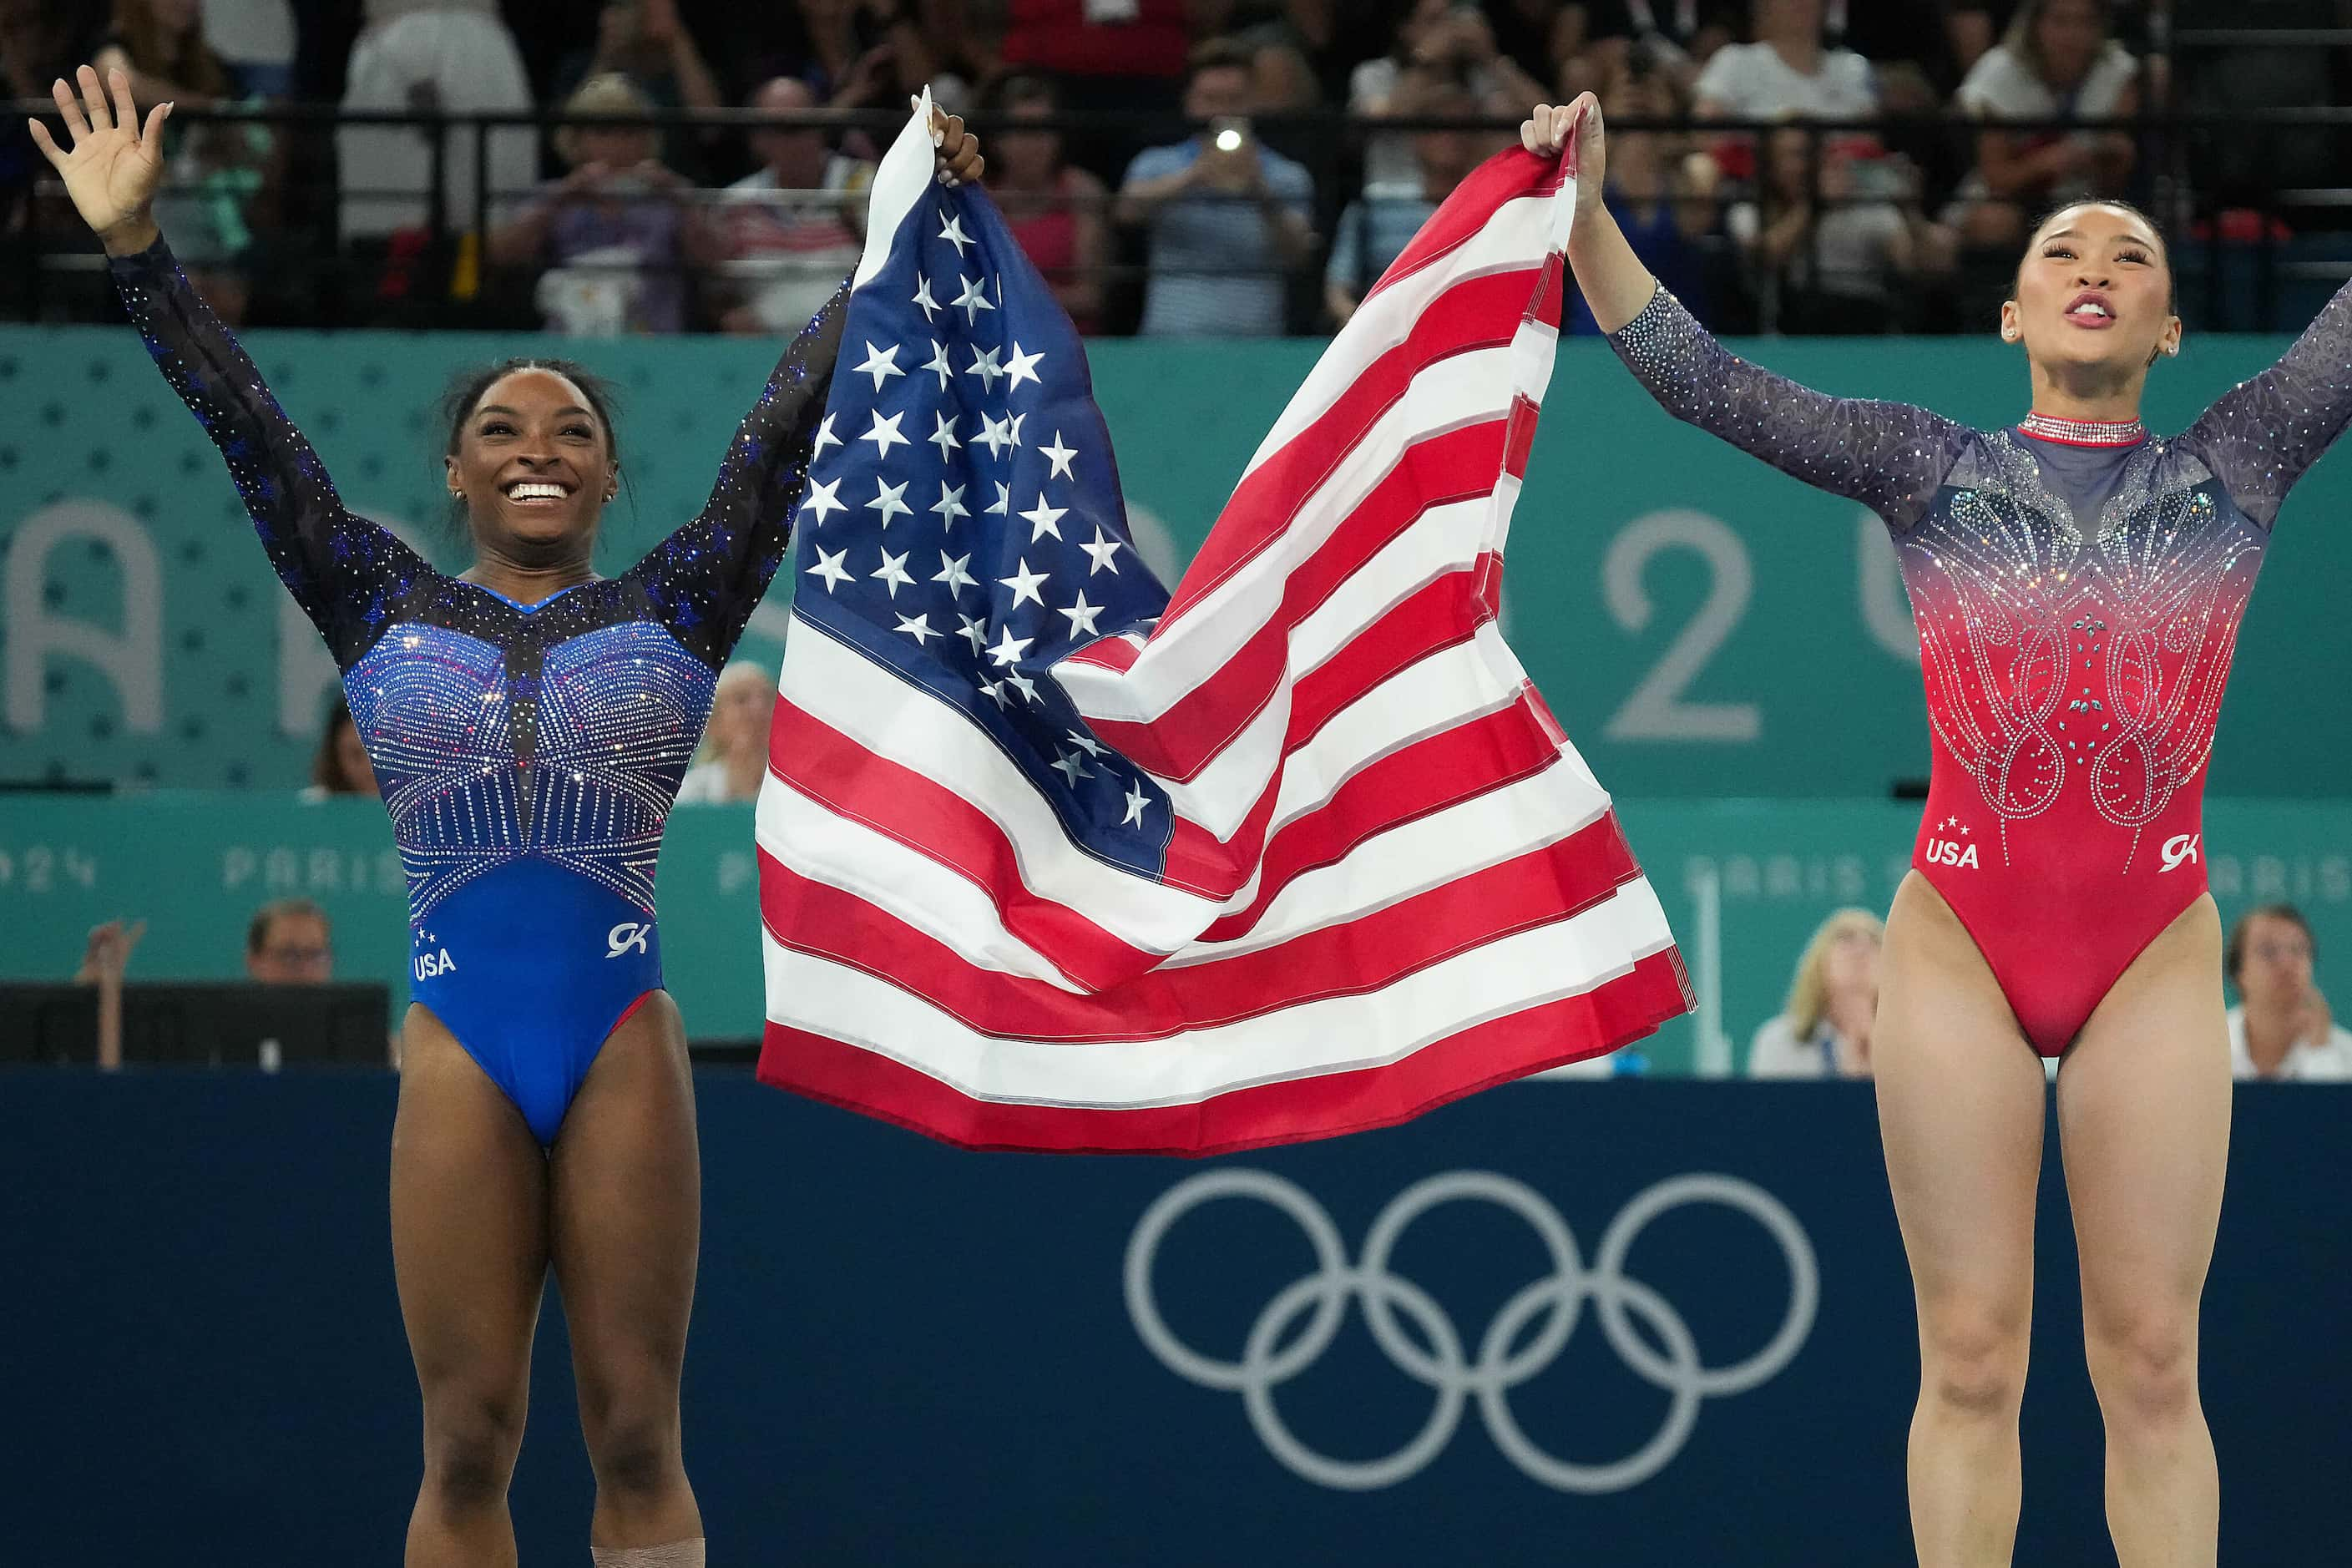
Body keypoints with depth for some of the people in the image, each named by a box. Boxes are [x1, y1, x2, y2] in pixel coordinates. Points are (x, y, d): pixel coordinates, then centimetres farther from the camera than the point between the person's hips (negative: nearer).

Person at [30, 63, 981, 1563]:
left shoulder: (672, 611, 10)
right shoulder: (388, 611, 12)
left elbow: (791, 421, 6)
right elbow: (247, 430, 8)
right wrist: (138, 251, 2)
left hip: (626, 1040, 0)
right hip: (460, 1055, 0)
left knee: (638, 1437, 0)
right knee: (468, 1446, 1)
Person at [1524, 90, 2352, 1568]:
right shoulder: (1931, 470, 8)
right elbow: (1707, 382, 4)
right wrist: (1585, 218, -7)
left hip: (2157, 954, 0)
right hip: (1958, 944, 0)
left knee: (2151, 1360, 0)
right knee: (1971, 1358, -1)